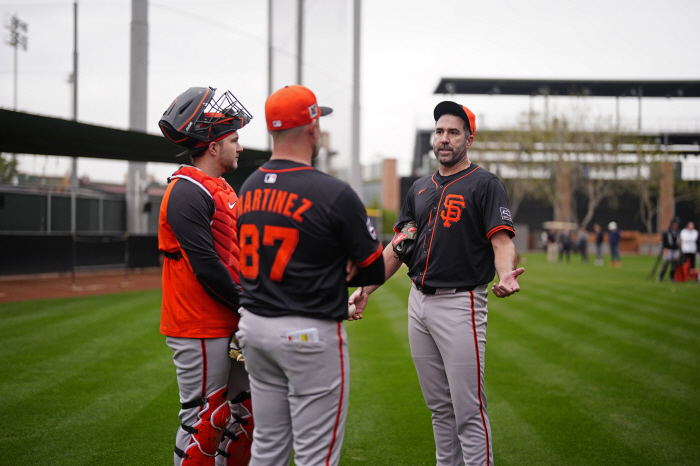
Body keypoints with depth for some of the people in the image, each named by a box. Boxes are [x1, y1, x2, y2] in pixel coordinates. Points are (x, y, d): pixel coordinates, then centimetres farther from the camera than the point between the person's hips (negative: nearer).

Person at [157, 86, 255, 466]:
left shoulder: (221, 189, 16)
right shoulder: (187, 192, -15)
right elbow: (206, 266, -20)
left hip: (230, 324, 10)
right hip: (200, 328, -10)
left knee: (248, 409, 14)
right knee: (204, 418, -3)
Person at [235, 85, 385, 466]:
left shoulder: (248, 189, 6)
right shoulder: (334, 194, -15)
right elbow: (374, 270, -7)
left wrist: (329, 272, 3)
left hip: (254, 325, 7)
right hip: (310, 334, -7)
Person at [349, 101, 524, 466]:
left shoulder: (485, 185, -4)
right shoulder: (420, 189, 15)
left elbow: (501, 241, -14)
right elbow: (397, 248, 19)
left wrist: (506, 276, -35)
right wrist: (366, 288, 11)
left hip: (460, 303, -6)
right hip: (418, 302, 7)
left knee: (468, 408, -6)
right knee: (438, 404, 14)